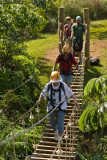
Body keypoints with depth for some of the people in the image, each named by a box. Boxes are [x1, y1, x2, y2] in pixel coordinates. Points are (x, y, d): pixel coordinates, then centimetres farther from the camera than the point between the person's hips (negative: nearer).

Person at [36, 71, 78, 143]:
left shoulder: (63, 86, -18)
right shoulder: (48, 86, -14)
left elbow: (71, 93, -9)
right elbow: (43, 93, 1)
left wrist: (75, 99, -26)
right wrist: (39, 100, -14)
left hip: (61, 107, -2)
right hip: (52, 107, 2)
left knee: (60, 123, -10)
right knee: (53, 123, 12)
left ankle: (60, 139, 5)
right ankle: (56, 131, 46)